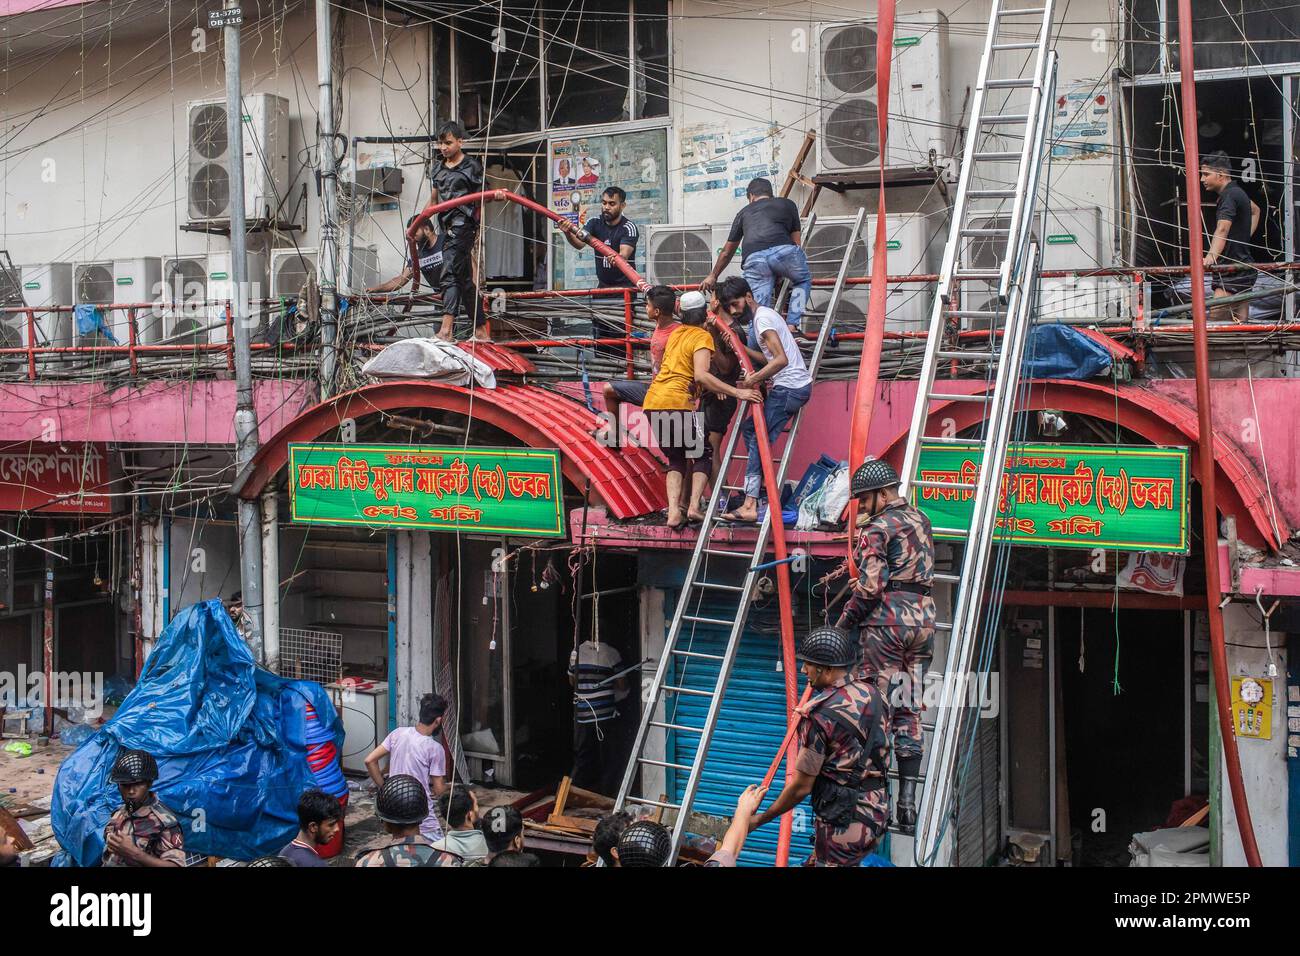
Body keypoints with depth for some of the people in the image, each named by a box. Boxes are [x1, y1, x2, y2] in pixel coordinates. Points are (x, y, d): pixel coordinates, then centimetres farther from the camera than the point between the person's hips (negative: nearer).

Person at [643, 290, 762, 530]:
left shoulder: (676, 333, 19)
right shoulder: (702, 336, -3)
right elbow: (701, 375, -18)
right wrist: (737, 392, -19)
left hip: (652, 402, 7)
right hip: (677, 403, -7)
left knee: (676, 459, 16)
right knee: (702, 455, 11)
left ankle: (674, 511, -2)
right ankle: (693, 505, -7)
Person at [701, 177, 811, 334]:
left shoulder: (744, 212, 33)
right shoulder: (787, 204, 31)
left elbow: (727, 252, 40)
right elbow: (796, 241, 33)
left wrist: (713, 276, 52)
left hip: (753, 258, 1)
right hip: (783, 250, -1)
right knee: (803, 281, 27)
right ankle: (792, 327, 12)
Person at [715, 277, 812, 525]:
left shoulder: (762, 318, -12)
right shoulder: (765, 314, 19)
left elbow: (781, 359, -21)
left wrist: (755, 378, -15)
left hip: (789, 388, -10)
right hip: (798, 385, 10)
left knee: (759, 440, -11)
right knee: (749, 427, 16)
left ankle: (750, 506, -15)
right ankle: (759, 485, 11)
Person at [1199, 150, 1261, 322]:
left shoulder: (1230, 195, -15)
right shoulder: (1237, 192, 18)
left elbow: (1222, 230, -32)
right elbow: (1255, 210, 40)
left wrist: (1211, 255, -47)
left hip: (1235, 268, -10)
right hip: (1244, 266, 10)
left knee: (1217, 315, -21)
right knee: (1241, 322, 6)